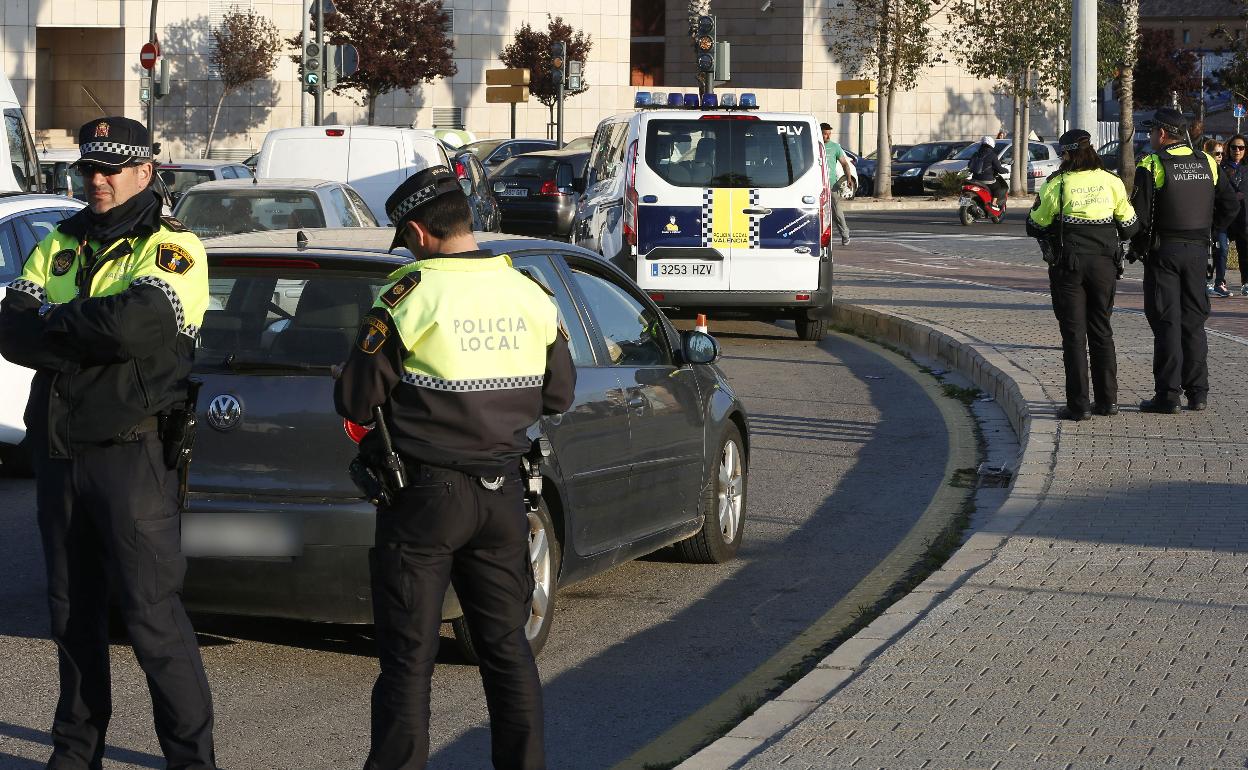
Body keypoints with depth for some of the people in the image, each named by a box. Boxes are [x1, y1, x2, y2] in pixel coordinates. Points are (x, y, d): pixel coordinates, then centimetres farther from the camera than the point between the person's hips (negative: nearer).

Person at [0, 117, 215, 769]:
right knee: (73, 610, 14)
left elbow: (138, 323, -23)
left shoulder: (172, 247, -4)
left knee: (152, 616, -7)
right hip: (59, 451, 6)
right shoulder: (60, 245, 14)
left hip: (132, 452, -6)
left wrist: (53, 319, -9)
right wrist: (96, 336, -14)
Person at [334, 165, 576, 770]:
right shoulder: (531, 296, 1)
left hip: (424, 495, -5)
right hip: (502, 493, 5)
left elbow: (354, 402, -11)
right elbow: (558, 396, 11)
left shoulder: (411, 296, -15)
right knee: (507, 647, 15)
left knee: (409, 657, 1)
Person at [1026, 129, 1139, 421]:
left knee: (1073, 333, 2)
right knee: (1101, 331, 14)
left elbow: (1035, 227, -3)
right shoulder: (1111, 182, 0)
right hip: (1103, 265, 3)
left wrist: (1037, 206, 17)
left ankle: (1078, 404, -1)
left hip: (1068, 266, -3)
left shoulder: (1057, 185, -10)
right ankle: (1107, 400, 15)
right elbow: (1129, 225, 7)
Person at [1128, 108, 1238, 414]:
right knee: (1194, 322, 12)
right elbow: (1231, 205, 10)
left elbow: (1140, 215, -15)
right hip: (1198, 251, 5)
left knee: (1166, 323, -2)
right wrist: (1207, 232, 15)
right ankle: (1198, 392, 12)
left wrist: (1137, 247, 0)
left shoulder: (1151, 165, -11)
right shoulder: (1206, 164, 6)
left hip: (1163, 251, -5)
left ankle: (1168, 395, -4)